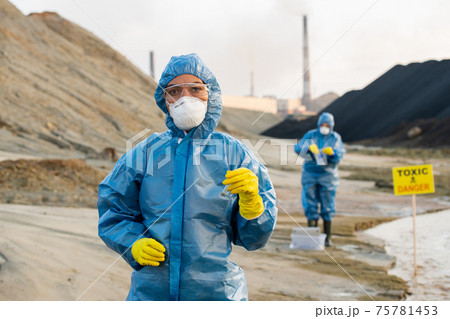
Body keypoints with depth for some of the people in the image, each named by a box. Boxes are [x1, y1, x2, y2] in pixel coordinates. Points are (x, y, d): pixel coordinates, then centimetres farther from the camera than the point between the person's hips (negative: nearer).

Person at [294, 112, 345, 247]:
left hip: (327, 175, 0)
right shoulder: (311, 135, 2)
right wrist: (309, 147, -31)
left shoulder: (335, 137, 2)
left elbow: (340, 155, -9)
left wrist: (332, 152, -31)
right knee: (310, 205, -1)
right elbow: (298, 148, -11)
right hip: (310, 174, 1)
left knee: (327, 207, 1)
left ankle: (328, 237, 9)